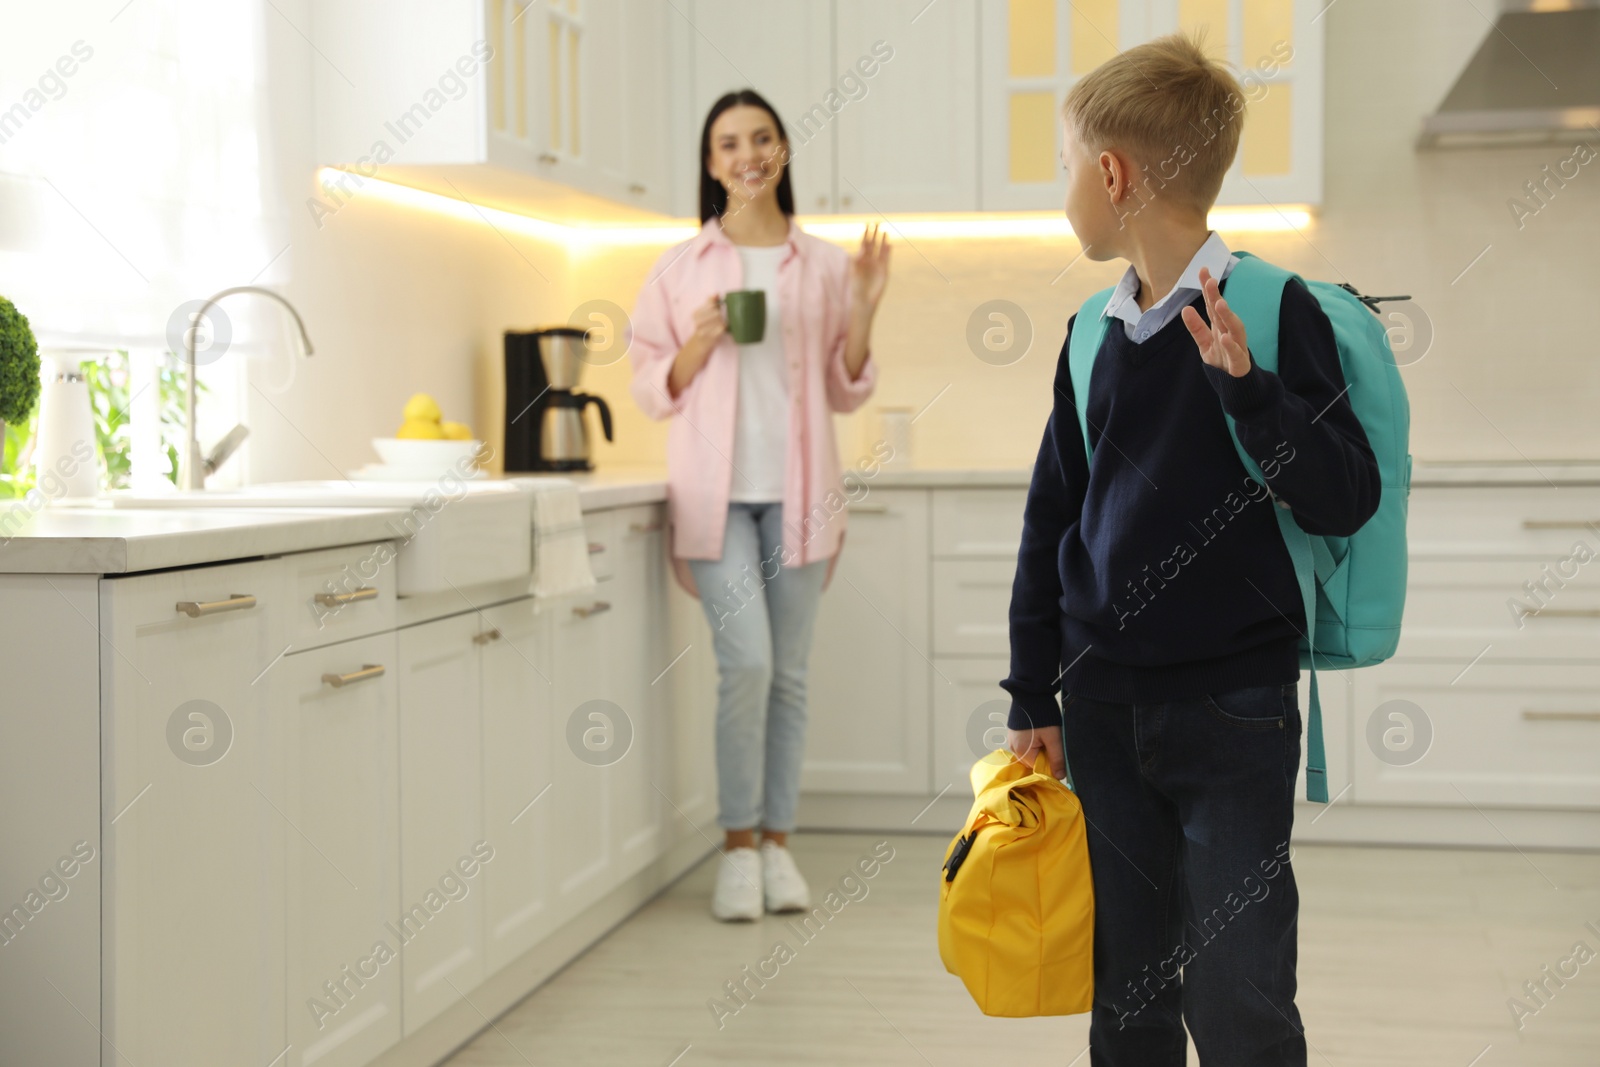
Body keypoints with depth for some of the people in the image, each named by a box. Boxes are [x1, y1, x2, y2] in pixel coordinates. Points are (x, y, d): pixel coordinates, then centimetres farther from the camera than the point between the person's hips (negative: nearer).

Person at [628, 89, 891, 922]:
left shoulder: (824, 265, 9)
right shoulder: (680, 266, 5)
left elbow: (845, 392, 10)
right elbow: (652, 389, 6)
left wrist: (864, 312, -5)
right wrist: (699, 344, -11)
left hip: (796, 492, 2)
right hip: (717, 491, -2)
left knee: (789, 673, 5)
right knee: (746, 661, -13)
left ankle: (778, 843, 16)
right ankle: (738, 846, 1)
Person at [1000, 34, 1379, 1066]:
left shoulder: (1274, 310, -9)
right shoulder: (1093, 335, 7)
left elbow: (1346, 500, -13)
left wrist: (1248, 387, -27)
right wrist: (1033, 697, 11)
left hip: (1235, 709, -5)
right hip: (1105, 703, 5)